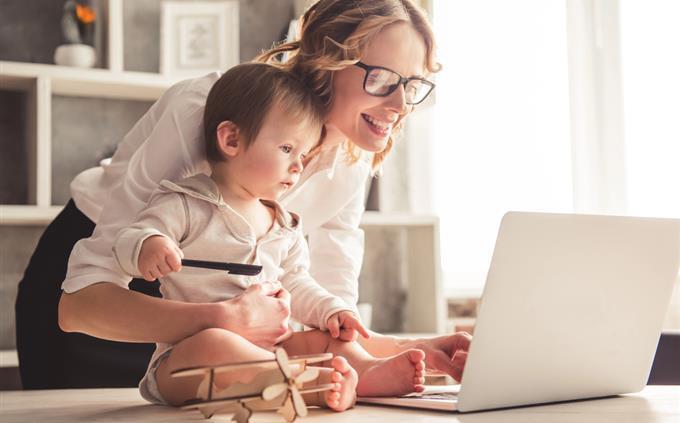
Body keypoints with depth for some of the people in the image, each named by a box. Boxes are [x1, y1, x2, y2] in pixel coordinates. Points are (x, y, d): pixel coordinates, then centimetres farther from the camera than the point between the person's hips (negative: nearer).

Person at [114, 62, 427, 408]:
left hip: (264, 348, 8)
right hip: (183, 358, -7)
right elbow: (127, 242, -11)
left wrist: (330, 310, 4)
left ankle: (367, 371, -29)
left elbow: (295, 284, 23)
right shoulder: (185, 206, -4)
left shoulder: (285, 226, 18)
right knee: (212, 343, -39)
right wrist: (147, 246, -36)